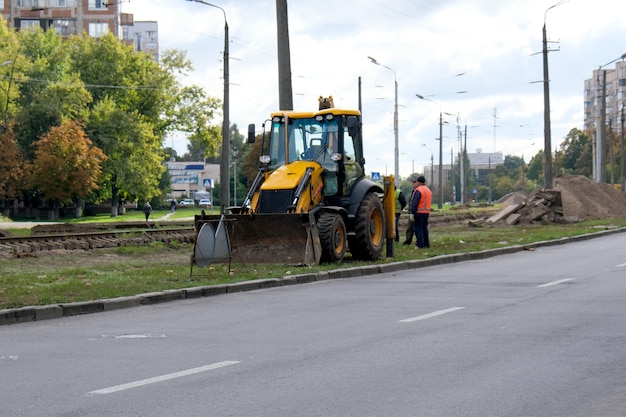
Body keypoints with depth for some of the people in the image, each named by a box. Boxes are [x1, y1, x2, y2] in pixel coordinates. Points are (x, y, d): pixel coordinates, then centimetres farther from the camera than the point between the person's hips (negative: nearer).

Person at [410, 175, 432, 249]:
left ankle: (420, 244, -7)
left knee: (418, 228, -3)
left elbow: (415, 203, -18)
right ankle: (426, 244, 15)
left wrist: (412, 213, -17)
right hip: (427, 212, 8)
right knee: (424, 228, 14)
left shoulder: (418, 190, -13)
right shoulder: (429, 190, 14)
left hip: (419, 213, -8)